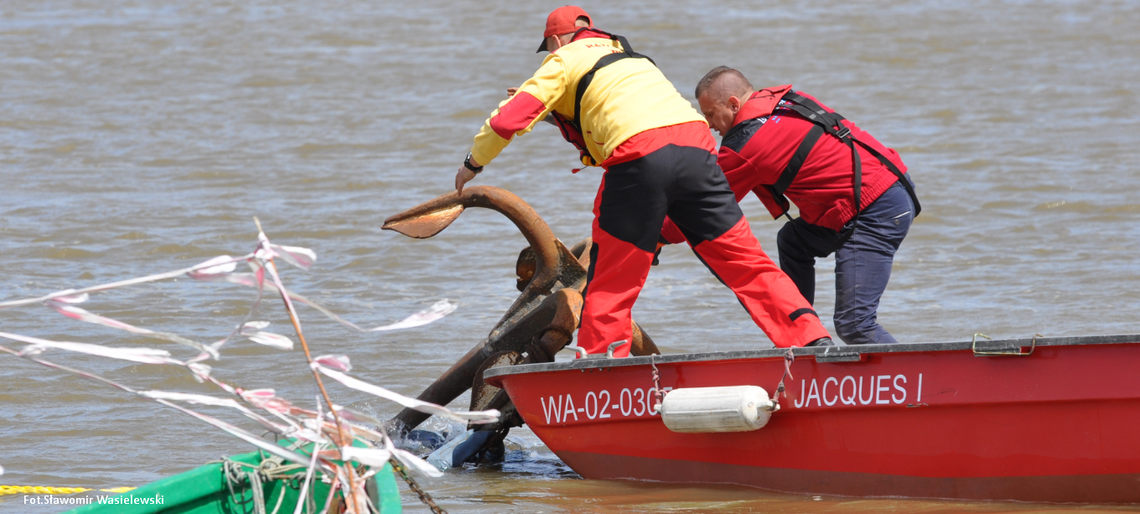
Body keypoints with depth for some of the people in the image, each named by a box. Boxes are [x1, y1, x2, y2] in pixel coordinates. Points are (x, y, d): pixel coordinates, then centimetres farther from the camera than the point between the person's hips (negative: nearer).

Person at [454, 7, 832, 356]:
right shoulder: (628, 55, 34)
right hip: (695, 144, 5)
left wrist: (474, 163, 23)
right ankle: (813, 342, -3)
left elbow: (509, 120, 8)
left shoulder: (563, 61, 15)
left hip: (639, 158, -5)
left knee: (609, 286, 4)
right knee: (745, 262, 7)